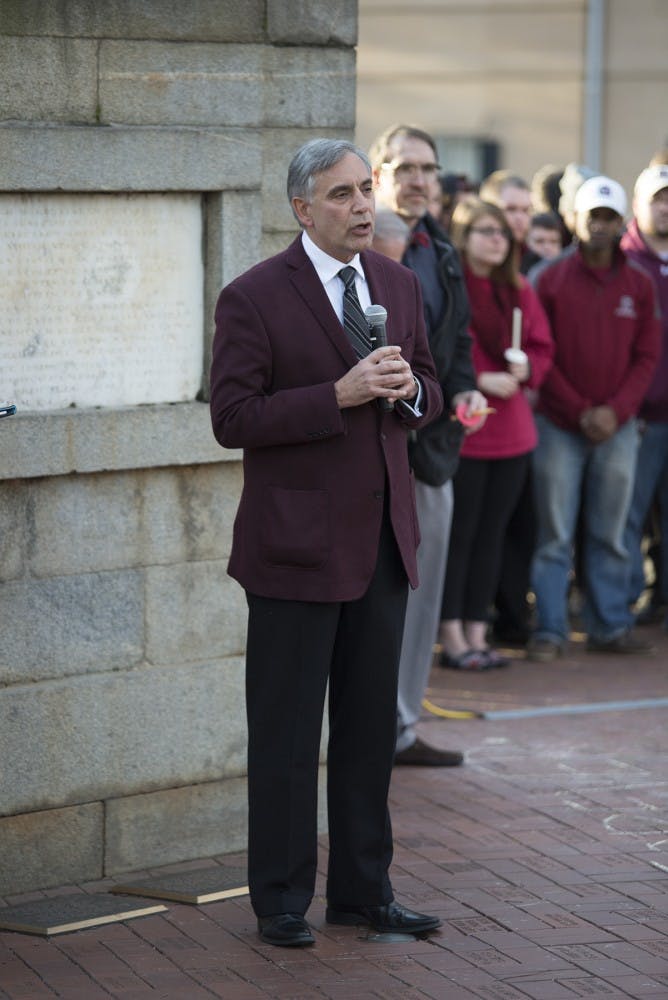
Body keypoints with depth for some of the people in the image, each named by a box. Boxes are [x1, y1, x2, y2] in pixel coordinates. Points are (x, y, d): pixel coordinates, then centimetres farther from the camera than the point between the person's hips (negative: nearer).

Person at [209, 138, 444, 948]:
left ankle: (362, 890, 21)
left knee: (370, 727, 11)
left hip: (382, 539, 6)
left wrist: (409, 389, -7)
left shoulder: (398, 284, 9)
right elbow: (232, 419, -14)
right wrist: (339, 395, -21)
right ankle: (281, 902, 12)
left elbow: (429, 392, 17)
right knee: (285, 733, 2)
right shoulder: (253, 298, -9)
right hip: (298, 542, -5)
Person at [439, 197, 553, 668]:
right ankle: (453, 638, 4)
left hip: (511, 431, 7)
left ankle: (477, 634, 16)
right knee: (459, 534, -2)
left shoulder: (518, 290, 12)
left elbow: (542, 347, 17)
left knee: (492, 533, 9)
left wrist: (526, 368, -5)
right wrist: (479, 380, -18)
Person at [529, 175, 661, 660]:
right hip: (560, 427, -2)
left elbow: (647, 356, 5)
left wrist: (615, 410, -8)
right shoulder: (552, 280, -1)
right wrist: (579, 411, -8)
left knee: (610, 537, 7)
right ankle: (550, 631, 4)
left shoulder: (639, 285, 6)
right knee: (556, 536, 0)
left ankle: (609, 627, 14)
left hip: (617, 427, 2)